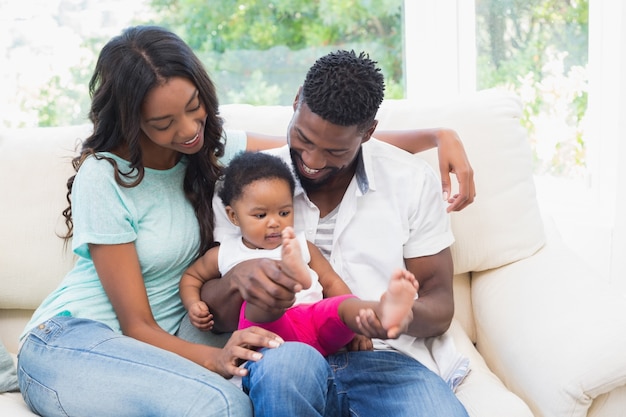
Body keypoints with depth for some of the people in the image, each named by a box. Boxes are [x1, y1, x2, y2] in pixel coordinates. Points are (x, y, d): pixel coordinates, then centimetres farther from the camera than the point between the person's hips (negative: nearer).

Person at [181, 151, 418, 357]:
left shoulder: (302, 247, 21)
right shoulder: (225, 255, 19)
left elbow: (331, 283, 16)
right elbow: (191, 276, 33)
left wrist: (357, 325, 1)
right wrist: (193, 305, 10)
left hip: (319, 324, 2)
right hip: (274, 331, -2)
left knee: (345, 305, -28)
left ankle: (385, 314, -62)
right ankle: (292, 277, -66)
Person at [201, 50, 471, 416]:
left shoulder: (413, 180, 7)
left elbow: (439, 306, 9)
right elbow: (212, 314, 6)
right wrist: (237, 280, -19)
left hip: (382, 356, -1)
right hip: (282, 355, 2)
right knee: (287, 365, -36)